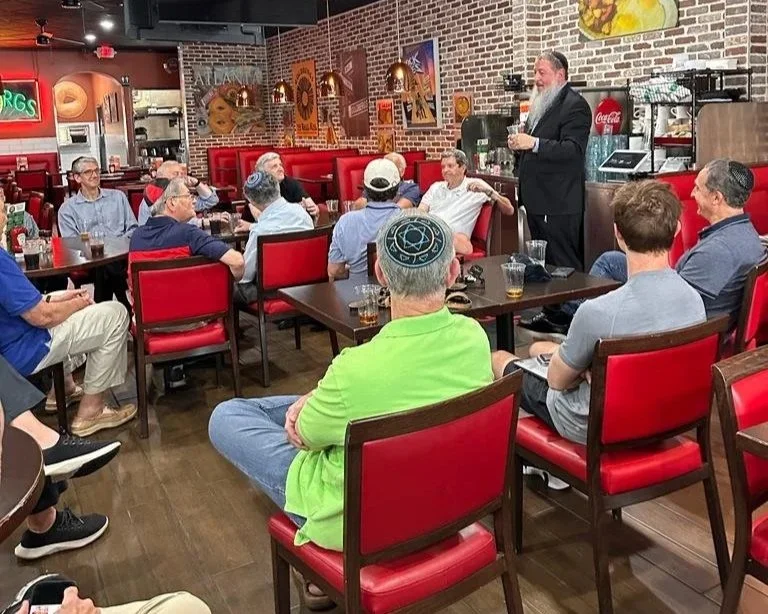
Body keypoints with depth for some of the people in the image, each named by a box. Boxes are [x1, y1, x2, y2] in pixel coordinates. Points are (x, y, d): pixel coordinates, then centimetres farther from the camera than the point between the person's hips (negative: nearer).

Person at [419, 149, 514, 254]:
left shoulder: (477, 185, 12)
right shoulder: (436, 187, 25)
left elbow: (510, 211, 7)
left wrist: (488, 191, -9)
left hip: (454, 237, -2)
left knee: (464, 247, -39)